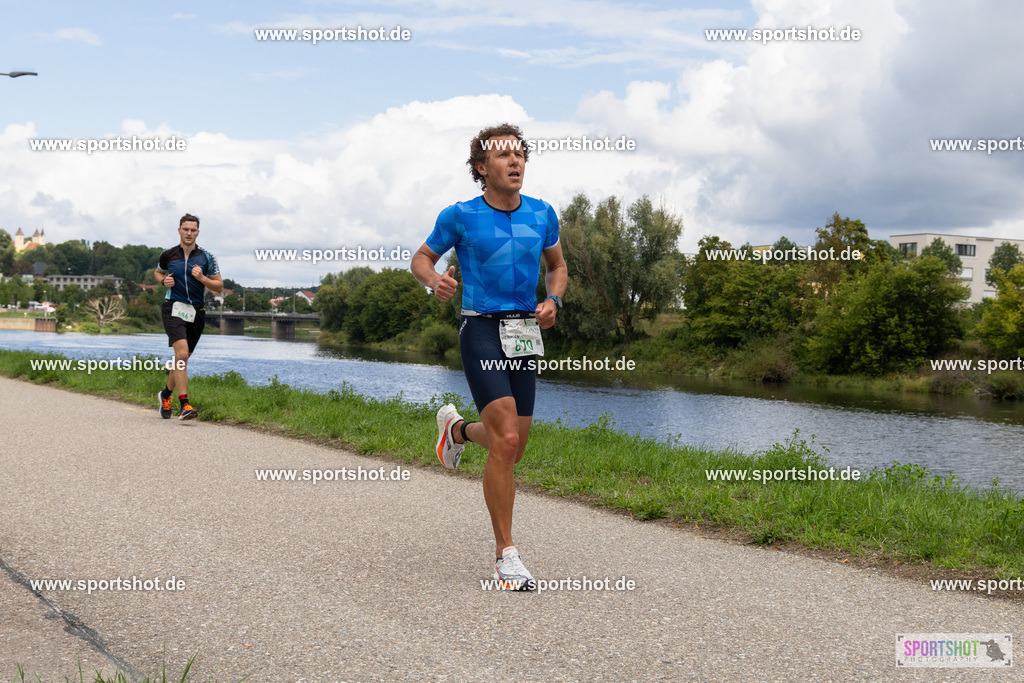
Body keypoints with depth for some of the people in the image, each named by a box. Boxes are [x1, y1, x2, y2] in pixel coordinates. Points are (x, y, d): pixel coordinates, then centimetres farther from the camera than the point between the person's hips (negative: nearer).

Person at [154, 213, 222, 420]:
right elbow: (158, 272, 23)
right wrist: (164, 281, 1)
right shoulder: (168, 255, 4)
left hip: (197, 313, 2)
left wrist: (202, 278, -13)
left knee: (182, 358, 12)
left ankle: (166, 394, 37)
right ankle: (184, 405, -23)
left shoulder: (206, 257, 2)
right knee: (182, 354, -20)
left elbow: (219, 286, 5)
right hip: (174, 308, -2)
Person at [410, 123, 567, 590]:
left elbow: (557, 266, 21)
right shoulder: (460, 216, -4)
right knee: (506, 442, -18)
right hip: (481, 330, -5)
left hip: (525, 335, 5)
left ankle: (457, 428, 47)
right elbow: (421, 258, 9)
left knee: (512, 447, 12)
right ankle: (505, 556, -7)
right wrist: (434, 281, -14)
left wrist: (553, 300, 0)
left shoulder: (542, 214, 6)